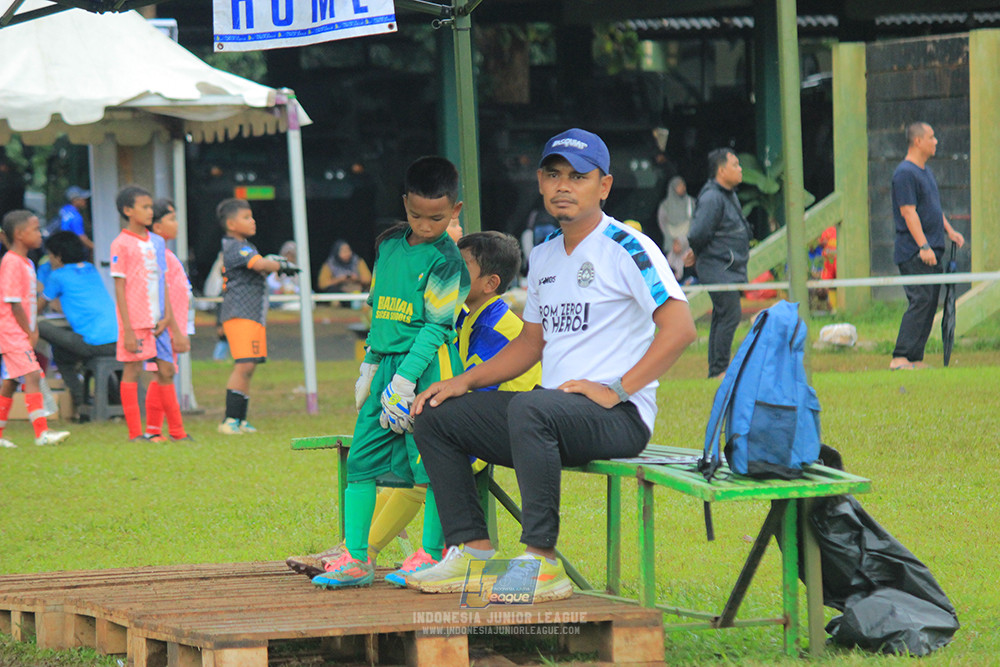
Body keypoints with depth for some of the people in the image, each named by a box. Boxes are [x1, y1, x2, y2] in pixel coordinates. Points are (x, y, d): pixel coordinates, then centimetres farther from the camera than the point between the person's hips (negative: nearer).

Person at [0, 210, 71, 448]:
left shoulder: (25, 263, 16)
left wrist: (33, 331, 10)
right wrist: (29, 333, -13)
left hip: (22, 333, 10)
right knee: (32, 377, -16)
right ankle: (41, 433, -22)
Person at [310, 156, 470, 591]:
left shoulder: (447, 259, -7)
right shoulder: (389, 246, 14)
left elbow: (436, 326, -12)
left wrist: (405, 379, -17)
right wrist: (371, 364, 19)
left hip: (429, 368, -7)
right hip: (389, 365, 7)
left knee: (431, 464, -7)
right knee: (361, 459, 3)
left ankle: (431, 554, 2)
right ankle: (355, 558, 6)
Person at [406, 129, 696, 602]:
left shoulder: (627, 248, -7)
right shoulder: (544, 258, 18)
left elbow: (680, 328, -17)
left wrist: (617, 389, -21)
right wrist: (465, 381, 13)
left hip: (619, 417, -9)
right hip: (554, 408, 9)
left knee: (530, 410, -38)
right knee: (436, 417, 3)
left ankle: (541, 563, -36)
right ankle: (472, 551, 1)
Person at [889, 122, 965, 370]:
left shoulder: (926, 171, 19)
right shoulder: (905, 173, -12)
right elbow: (908, 212, -18)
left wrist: (949, 231, 16)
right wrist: (923, 246, -23)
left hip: (931, 252, 10)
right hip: (913, 254, -10)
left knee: (929, 303, 7)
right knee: (920, 301, -15)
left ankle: (916, 359, 9)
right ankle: (900, 358, -16)